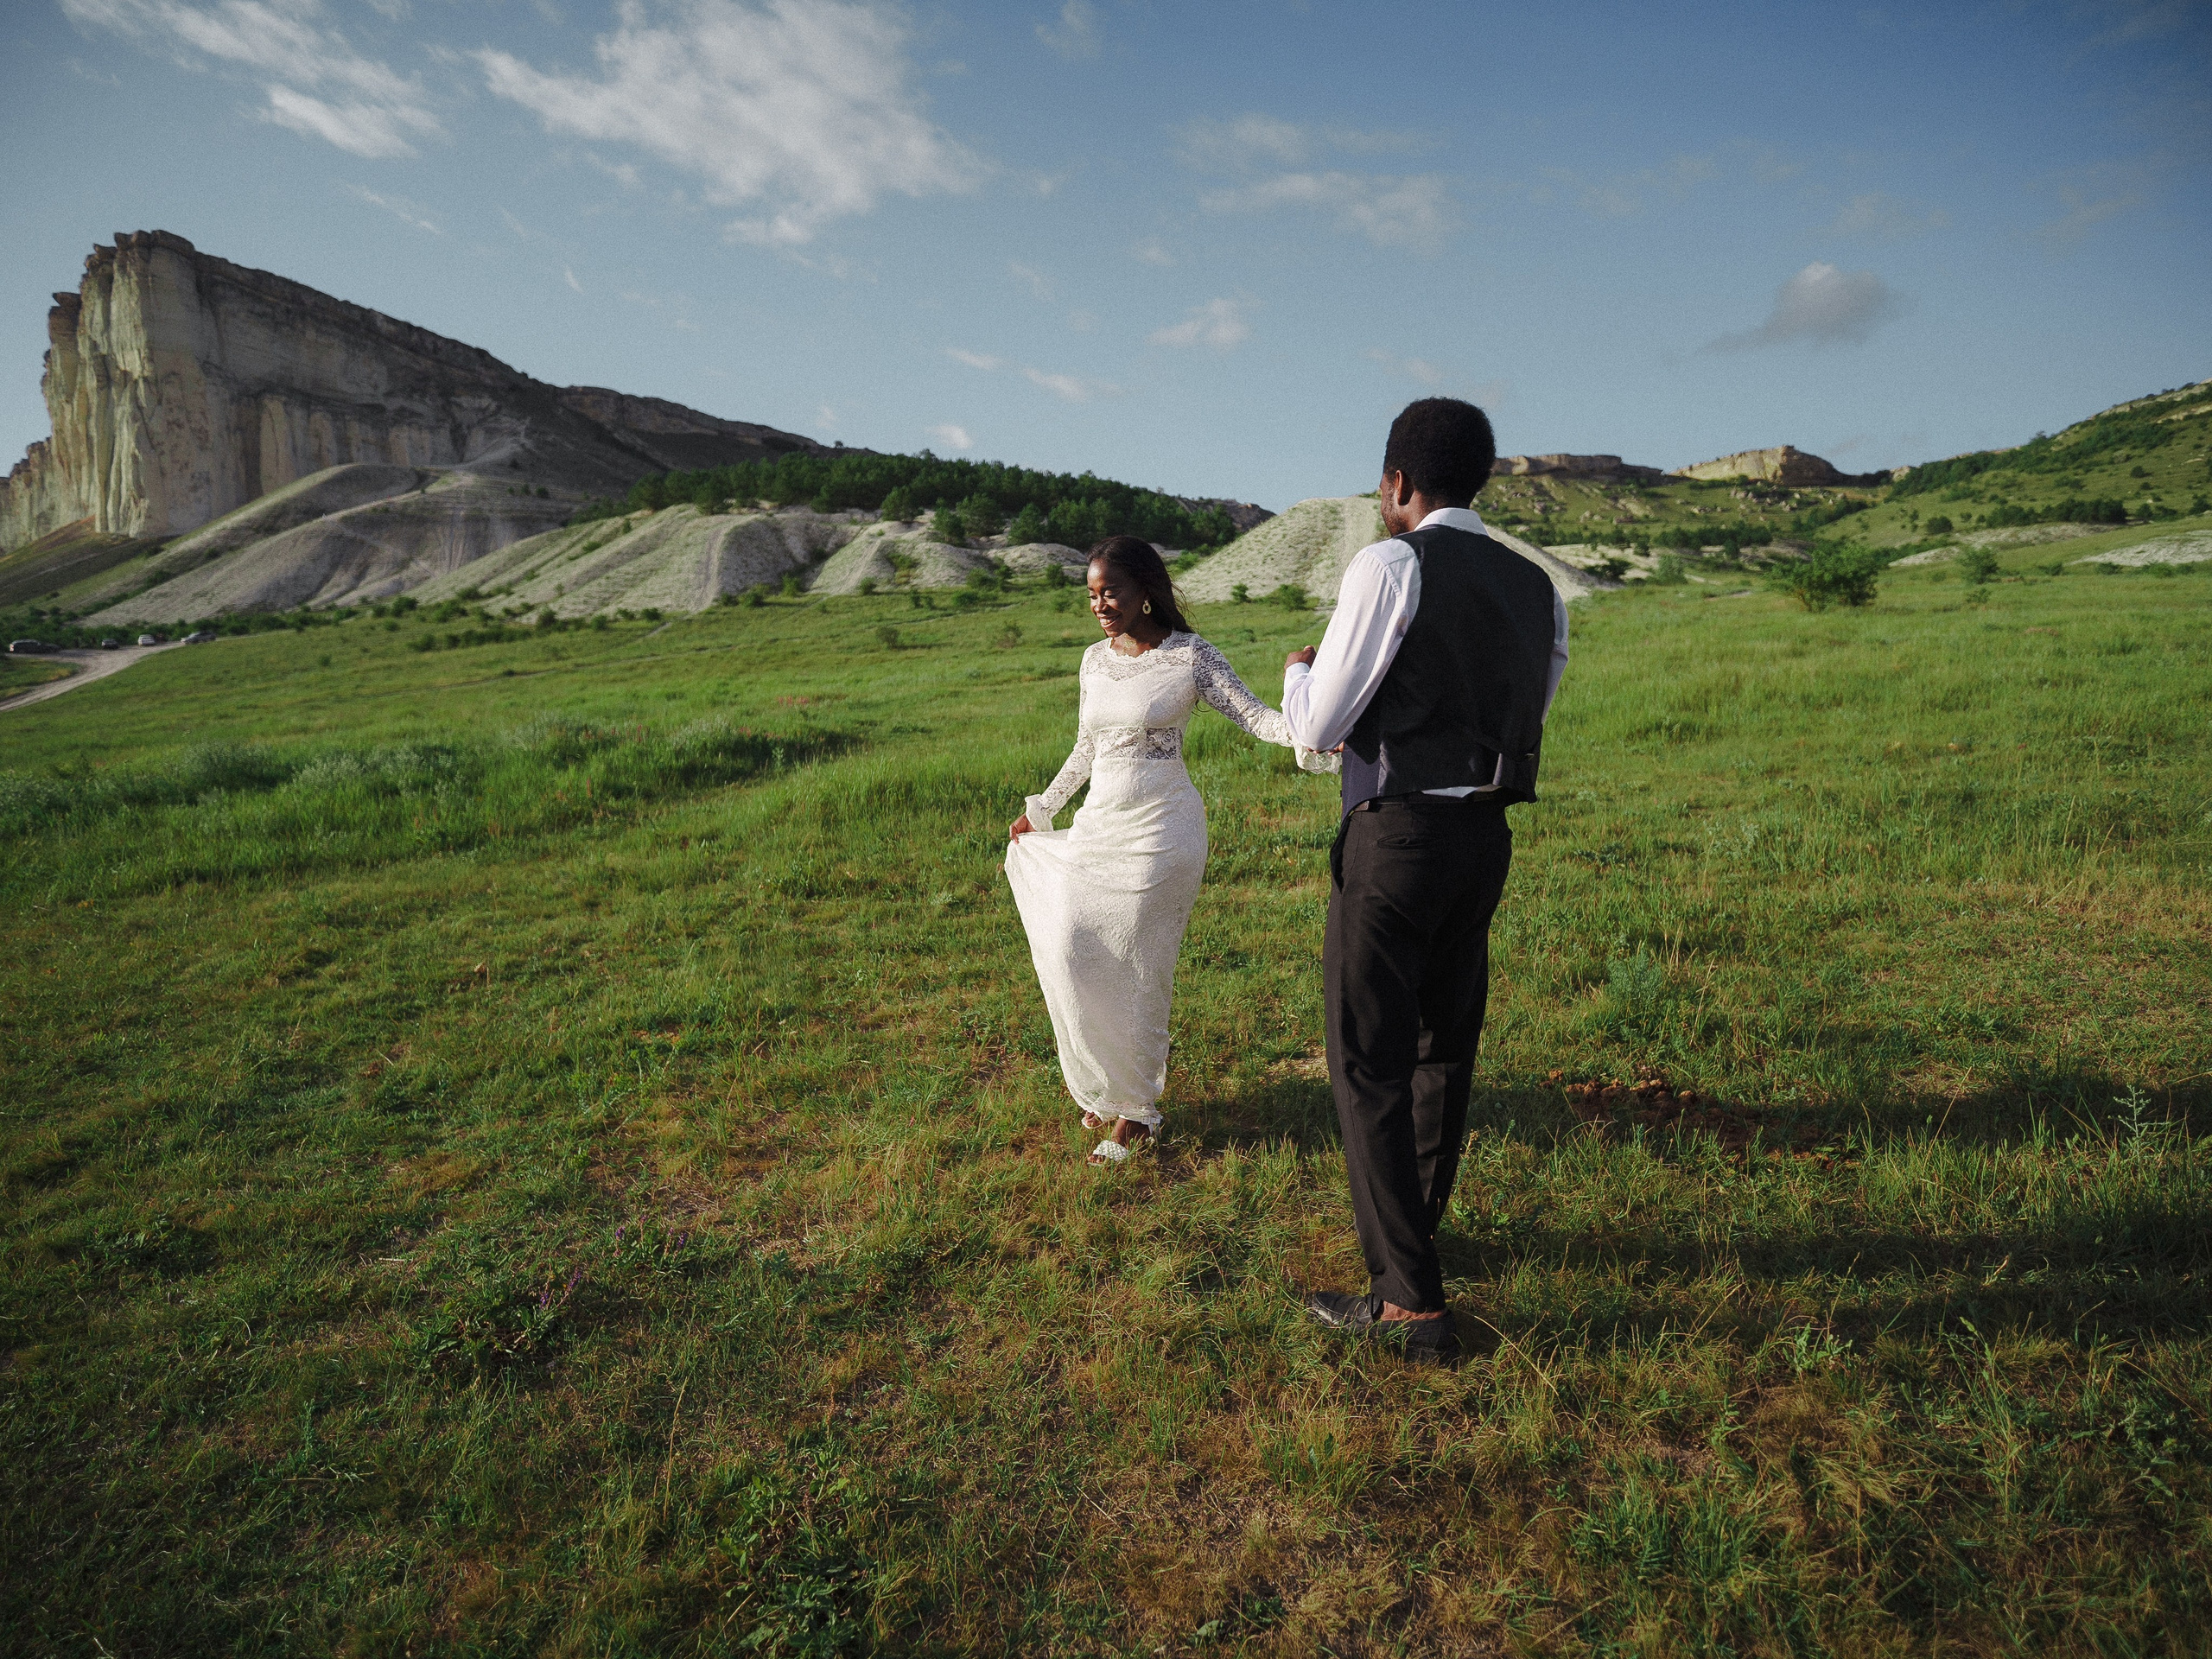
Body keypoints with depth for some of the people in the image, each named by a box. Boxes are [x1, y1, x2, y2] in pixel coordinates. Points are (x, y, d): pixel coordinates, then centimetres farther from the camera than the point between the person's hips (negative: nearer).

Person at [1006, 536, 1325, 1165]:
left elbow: (1256, 717, -13)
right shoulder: (1094, 660, 10)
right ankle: (1104, 1088, 20)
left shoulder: (1190, 656, -6)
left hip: (1160, 829, -5)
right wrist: (1038, 812, 26)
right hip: (1098, 826, 6)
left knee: (1138, 970, -2)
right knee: (1072, 954, -1)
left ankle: (1137, 1107, 15)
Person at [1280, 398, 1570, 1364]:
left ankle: (1412, 1301, 7)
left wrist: (1300, 670, 10)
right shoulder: (1536, 588, 10)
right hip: (1488, 837, 8)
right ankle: (1413, 1224, 41)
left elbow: (1317, 729, -12)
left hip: (1396, 839, -8)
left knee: (1369, 1065, 2)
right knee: (1443, 1049, 21)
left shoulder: (1390, 567, -12)